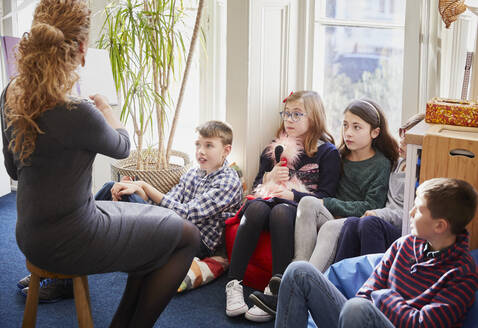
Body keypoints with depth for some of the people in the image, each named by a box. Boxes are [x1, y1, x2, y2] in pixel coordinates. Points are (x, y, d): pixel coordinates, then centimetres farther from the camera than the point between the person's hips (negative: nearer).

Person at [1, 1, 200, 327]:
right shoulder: (76, 113, -28)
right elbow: (121, 147, -6)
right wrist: (106, 109, 14)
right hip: (69, 243, -8)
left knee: (164, 224, 23)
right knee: (188, 236, 9)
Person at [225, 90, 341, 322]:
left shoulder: (327, 152, 6)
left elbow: (326, 196, -3)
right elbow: (256, 186, 21)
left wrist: (292, 195, -17)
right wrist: (269, 179, -1)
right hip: (271, 200, 4)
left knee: (281, 211, -37)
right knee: (256, 206, -32)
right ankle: (234, 284, -37)